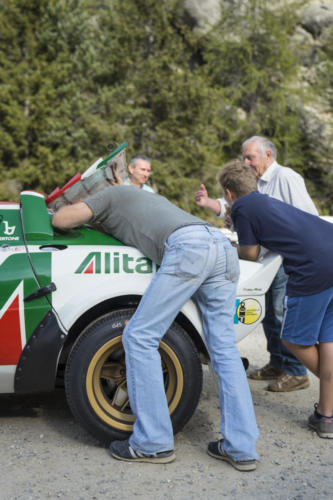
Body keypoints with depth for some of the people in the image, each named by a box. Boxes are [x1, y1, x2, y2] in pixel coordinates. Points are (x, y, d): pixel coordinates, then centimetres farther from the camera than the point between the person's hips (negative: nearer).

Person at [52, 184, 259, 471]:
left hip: (188, 247, -8)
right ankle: (242, 449, 8)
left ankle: (154, 442, 1)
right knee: (225, 349, 7)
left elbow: (61, 219, 13)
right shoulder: (148, 199, 42)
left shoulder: (113, 195, 21)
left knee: (140, 337, -1)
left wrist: (87, 219, 34)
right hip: (224, 246, 8)